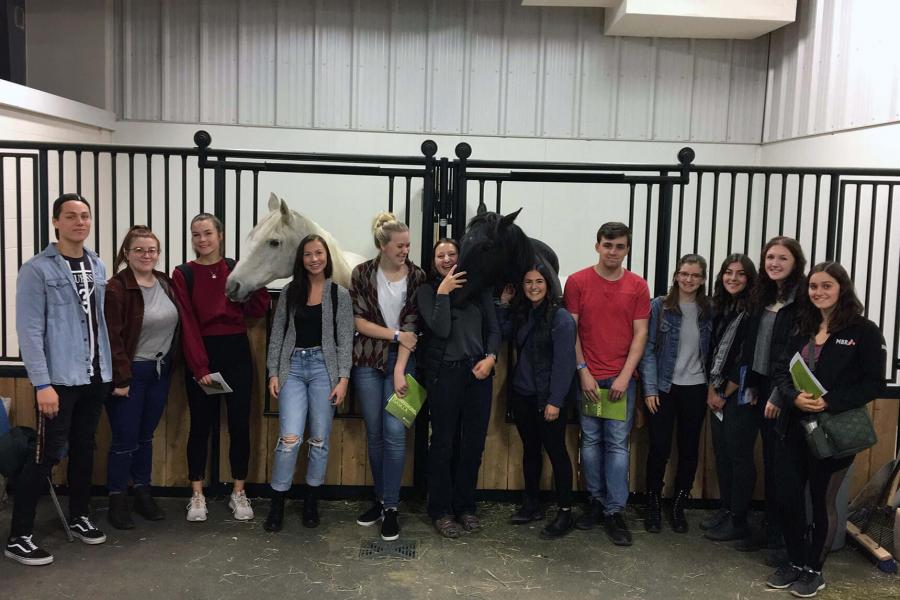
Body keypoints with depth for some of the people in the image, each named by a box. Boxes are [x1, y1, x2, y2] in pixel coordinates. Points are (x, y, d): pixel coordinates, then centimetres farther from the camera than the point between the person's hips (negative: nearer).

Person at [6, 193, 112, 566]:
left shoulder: (97, 266, 10)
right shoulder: (37, 269, -9)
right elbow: (29, 330, -13)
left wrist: (108, 367, 8)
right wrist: (42, 383, -18)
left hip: (96, 376, 6)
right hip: (60, 379, -6)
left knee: (84, 447, 16)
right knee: (48, 454, -3)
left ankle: (79, 517, 31)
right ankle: (18, 537, 8)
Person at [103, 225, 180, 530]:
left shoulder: (166, 283, 5)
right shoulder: (116, 289, -14)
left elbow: (177, 325, 11)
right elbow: (112, 338, -16)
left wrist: (170, 363, 7)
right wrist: (121, 379, -17)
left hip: (161, 370, 6)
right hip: (129, 373, -6)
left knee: (146, 436, 16)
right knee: (125, 439, 2)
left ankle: (143, 495, 28)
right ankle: (117, 502, 16)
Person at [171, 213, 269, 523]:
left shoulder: (237, 269, 5)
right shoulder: (183, 274, -1)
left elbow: (258, 309, -5)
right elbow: (187, 324, -8)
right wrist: (199, 367, -15)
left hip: (236, 352, 2)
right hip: (200, 354, -2)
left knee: (239, 424, 4)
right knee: (200, 425, 6)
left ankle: (239, 493, 17)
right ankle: (197, 495, 17)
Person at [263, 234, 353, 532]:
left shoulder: (339, 294, 2)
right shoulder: (289, 292, 7)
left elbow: (345, 339, -1)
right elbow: (277, 334, 8)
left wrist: (343, 378, -8)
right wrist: (273, 373, 1)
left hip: (324, 366, 0)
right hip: (293, 366, 0)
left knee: (319, 439, 5)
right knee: (290, 437, -9)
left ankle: (311, 501, 21)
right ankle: (277, 503, 5)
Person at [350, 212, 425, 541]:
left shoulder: (417, 276, -3)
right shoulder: (362, 274, -2)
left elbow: (412, 325, -8)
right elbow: (359, 321, -4)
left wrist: (400, 370, -15)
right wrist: (397, 335, -11)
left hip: (402, 360, -1)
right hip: (368, 361, 1)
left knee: (395, 432, -7)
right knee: (374, 433, 9)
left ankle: (391, 507, 2)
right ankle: (381, 498, 23)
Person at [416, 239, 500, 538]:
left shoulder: (479, 288, 10)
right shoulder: (427, 291, 2)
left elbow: (494, 329, 8)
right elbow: (440, 330, -11)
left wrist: (490, 357, -7)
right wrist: (443, 292, -13)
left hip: (479, 372, 3)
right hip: (444, 373, -3)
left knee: (474, 443, 8)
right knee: (443, 442, 3)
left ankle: (465, 506, 23)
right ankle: (441, 510, 15)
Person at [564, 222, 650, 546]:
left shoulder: (638, 286, 2)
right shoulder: (577, 282, 0)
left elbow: (640, 333, 1)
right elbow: (571, 330, 0)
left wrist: (624, 376, -7)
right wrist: (583, 371, -6)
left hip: (622, 378, 0)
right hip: (588, 377, 0)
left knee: (617, 444, 0)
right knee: (591, 441, 8)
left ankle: (615, 512, 6)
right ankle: (596, 501, 21)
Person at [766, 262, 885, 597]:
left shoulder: (864, 331, -6)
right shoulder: (803, 330, 11)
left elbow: (873, 383, -11)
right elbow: (780, 370, 6)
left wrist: (829, 403, -22)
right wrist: (794, 396, -15)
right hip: (794, 428, 5)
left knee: (823, 501, 8)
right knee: (787, 497, 7)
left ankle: (814, 570, 25)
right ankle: (795, 562, 26)